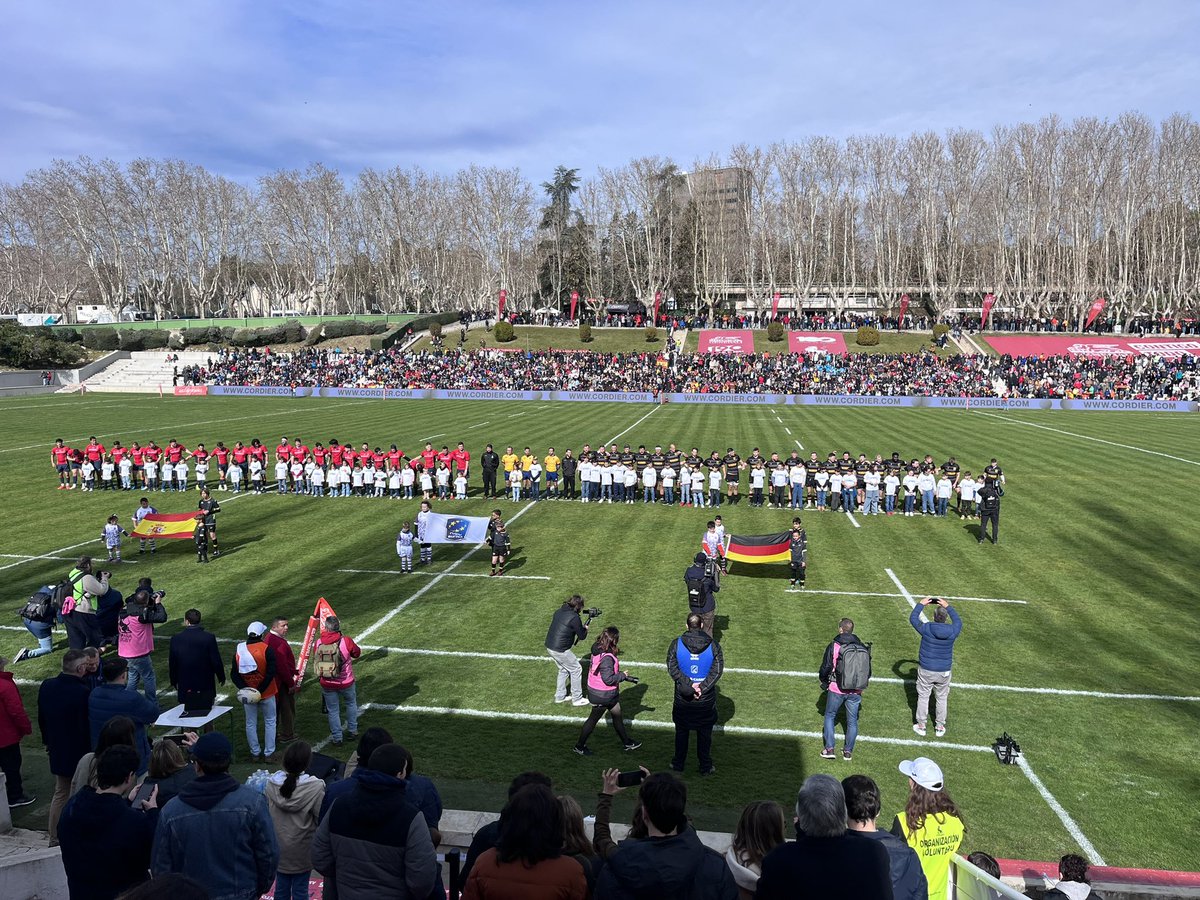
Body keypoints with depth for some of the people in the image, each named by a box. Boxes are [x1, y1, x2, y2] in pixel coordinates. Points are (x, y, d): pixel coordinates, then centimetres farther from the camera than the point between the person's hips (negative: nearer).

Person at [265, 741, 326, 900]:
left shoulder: (271, 784, -13)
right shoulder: (315, 787, -24)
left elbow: (267, 812, -1)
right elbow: (321, 818, -17)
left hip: (278, 847, 3)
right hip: (302, 849, -3)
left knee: (281, 886, 19)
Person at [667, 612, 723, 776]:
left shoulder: (676, 644, -10)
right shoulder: (713, 645, -10)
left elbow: (672, 668, -14)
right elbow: (717, 671, -14)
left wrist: (689, 685, -17)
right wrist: (701, 688, -17)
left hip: (682, 698, 0)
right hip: (706, 700, 0)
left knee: (681, 732, 18)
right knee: (705, 734, 15)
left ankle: (678, 763, 30)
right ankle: (705, 767, 25)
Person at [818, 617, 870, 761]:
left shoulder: (834, 646, -11)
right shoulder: (863, 648, 0)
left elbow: (826, 667, -9)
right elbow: (868, 671, 8)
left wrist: (824, 681, 10)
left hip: (836, 690, -3)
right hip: (856, 691, 3)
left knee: (829, 716, 14)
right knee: (852, 721, 16)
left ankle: (829, 749, 10)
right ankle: (848, 751, 22)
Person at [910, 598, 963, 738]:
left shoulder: (926, 628, -18)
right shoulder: (952, 631, -13)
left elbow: (913, 618, 1)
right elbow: (958, 621, 11)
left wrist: (921, 604, 11)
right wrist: (948, 607, 16)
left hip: (926, 670, -2)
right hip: (944, 672, 2)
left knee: (923, 697, 13)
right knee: (942, 698, 18)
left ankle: (921, 726, 24)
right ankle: (940, 728, 28)